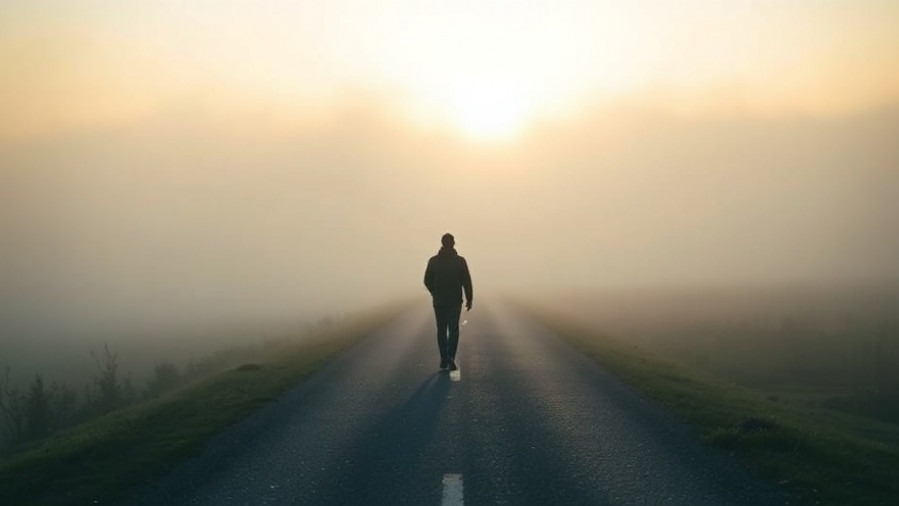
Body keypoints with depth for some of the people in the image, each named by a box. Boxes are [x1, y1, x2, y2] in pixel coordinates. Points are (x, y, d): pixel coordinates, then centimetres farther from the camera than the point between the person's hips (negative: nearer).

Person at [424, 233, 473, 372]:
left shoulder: (433, 261, -3)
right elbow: (467, 282, -8)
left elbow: (427, 281, 1)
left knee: (441, 329, 13)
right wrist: (469, 299, 2)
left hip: (439, 301, 1)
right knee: (453, 330, 6)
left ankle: (443, 359, 13)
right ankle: (450, 357, -12)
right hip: (455, 301, -1)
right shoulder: (460, 261, -7)